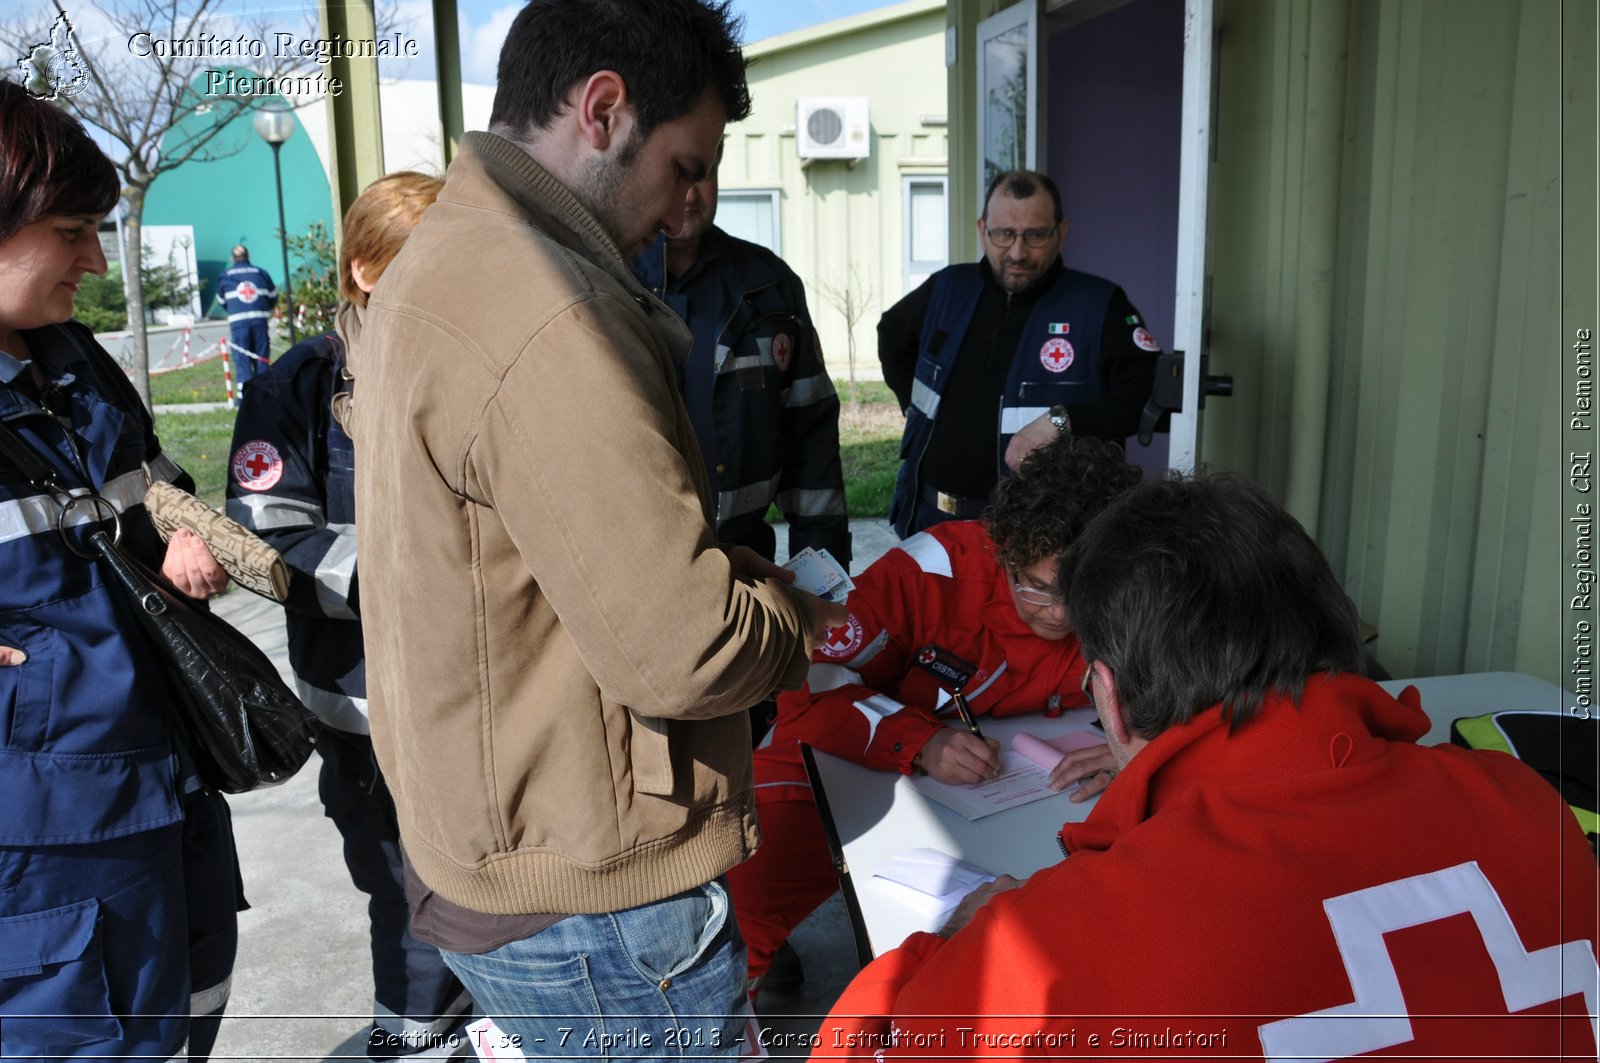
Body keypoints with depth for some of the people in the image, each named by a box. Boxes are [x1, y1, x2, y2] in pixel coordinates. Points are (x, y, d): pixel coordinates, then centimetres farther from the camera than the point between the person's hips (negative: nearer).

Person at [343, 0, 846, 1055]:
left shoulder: (429, 266, 9)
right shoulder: (548, 321, -26)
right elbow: (684, 656, -27)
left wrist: (732, 572, 6)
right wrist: (791, 616, -7)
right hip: (593, 902, -10)